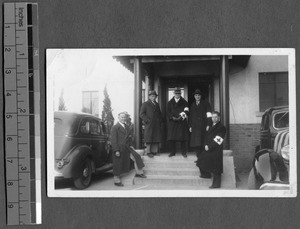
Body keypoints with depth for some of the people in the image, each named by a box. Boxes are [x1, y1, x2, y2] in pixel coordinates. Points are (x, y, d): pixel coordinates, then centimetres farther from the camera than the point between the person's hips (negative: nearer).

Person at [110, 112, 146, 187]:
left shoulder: (126, 127, 14)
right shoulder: (115, 127, -10)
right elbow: (113, 139, -14)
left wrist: (131, 145, 7)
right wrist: (116, 150, -19)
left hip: (127, 148, 7)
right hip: (119, 149, -7)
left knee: (136, 157, 3)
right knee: (117, 165, 0)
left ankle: (139, 173, 16)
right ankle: (116, 180, 12)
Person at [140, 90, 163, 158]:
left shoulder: (157, 104, 19)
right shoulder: (145, 104, 1)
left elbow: (159, 114, 26)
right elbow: (141, 114, -6)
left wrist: (160, 120, 9)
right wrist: (147, 120, -14)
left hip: (157, 125, 5)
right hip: (149, 125, -5)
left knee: (156, 138, 3)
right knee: (149, 139, -4)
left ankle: (154, 151, 8)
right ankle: (148, 152, 1)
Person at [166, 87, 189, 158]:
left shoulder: (184, 102, 9)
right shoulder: (170, 102, 13)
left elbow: (186, 112, 0)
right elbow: (168, 112, 6)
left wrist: (181, 116, -16)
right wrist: (172, 117, -10)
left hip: (182, 122, -1)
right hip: (172, 122, 1)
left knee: (183, 137, -3)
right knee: (172, 138, -2)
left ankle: (183, 152, 5)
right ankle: (173, 152, 8)